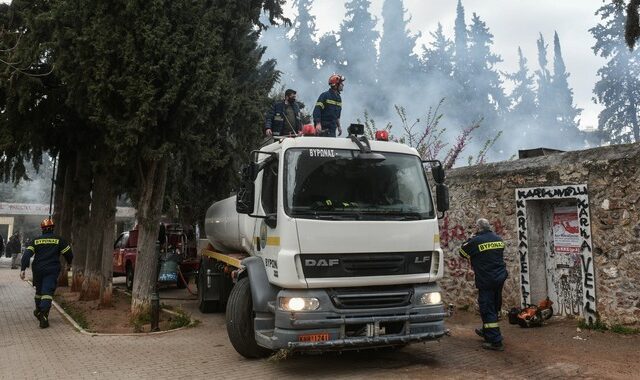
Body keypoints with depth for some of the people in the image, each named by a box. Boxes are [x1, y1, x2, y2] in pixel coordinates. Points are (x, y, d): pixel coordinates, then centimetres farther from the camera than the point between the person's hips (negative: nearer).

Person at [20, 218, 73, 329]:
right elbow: (69, 253, 3)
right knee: (47, 292, -9)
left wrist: (23, 269, -6)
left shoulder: (36, 240, 7)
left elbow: (27, 254, -2)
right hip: (52, 270, -3)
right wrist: (69, 262, 23)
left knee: (39, 290, 22)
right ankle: (43, 315, -22)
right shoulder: (58, 240, 1)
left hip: (38, 270, 3)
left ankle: (38, 310, 39)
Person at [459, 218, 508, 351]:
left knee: (488, 310, -3)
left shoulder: (476, 241, -15)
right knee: (494, 307, 20)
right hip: (500, 278, 8)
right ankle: (486, 331, 38)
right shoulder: (498, 239, 7)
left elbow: (462, 252, -1)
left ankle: (495, 341, -4)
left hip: (486, 280, -7)